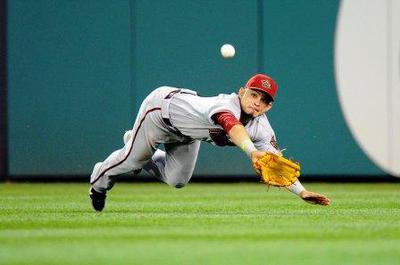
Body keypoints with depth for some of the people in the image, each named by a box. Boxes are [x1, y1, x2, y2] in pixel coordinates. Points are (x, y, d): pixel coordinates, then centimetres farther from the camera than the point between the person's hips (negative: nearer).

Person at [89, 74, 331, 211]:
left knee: (177, 180, 16)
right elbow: (232, 126, -67)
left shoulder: (261, 128, -22)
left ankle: (141, 152, 43)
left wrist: (301, 191, -37)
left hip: (185, 134, 7)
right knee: (133, 159, 8)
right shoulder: (227, 104, -44)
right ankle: (100, 181, 41)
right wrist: (252, 151, -86)